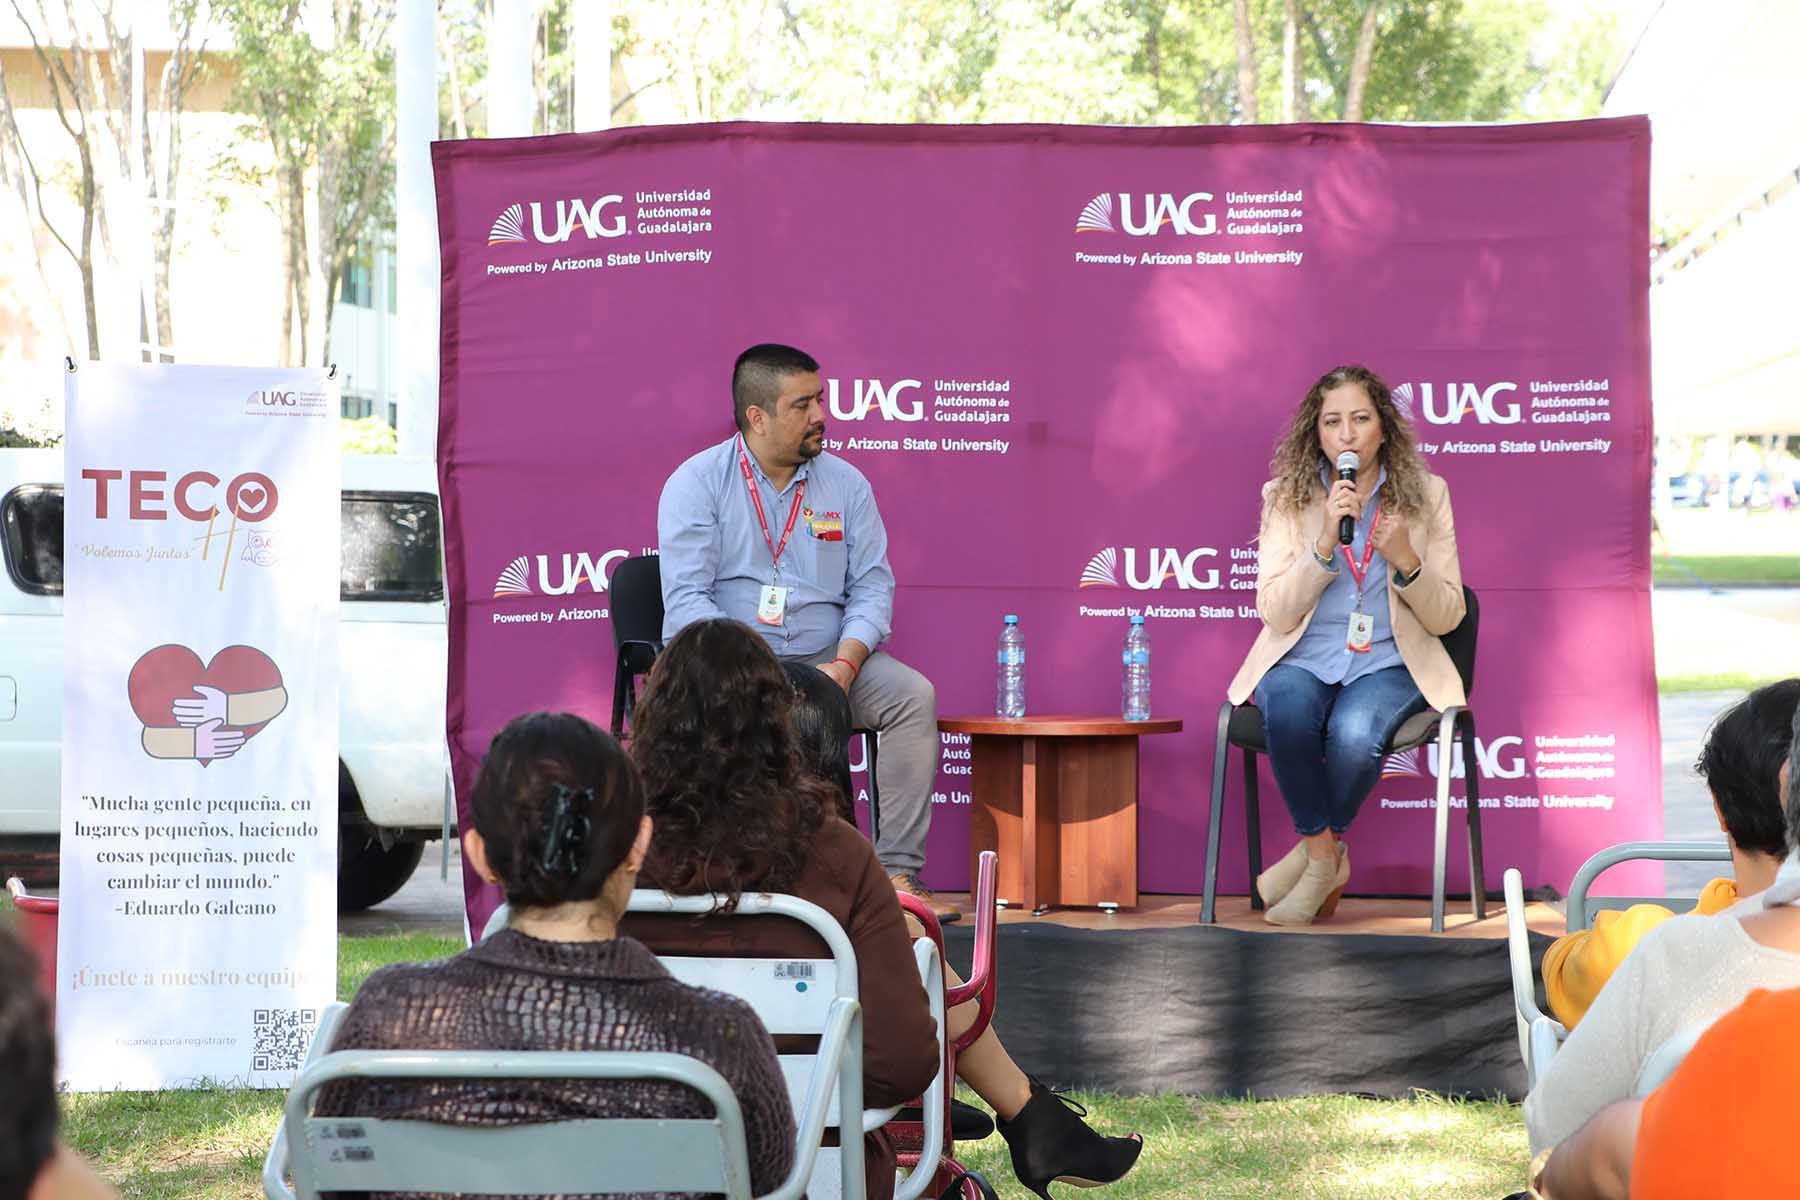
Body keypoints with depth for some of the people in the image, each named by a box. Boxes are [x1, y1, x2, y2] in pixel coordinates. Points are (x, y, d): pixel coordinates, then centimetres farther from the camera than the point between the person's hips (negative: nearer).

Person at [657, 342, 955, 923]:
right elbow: (686, 597, -11)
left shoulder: (845, 483, 11)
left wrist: (845, 662, -14)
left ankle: (898, 872, -22)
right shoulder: (696, 483, -2)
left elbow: (873, 585, 6)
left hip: (827, 661, 4)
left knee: (913, 694, -21)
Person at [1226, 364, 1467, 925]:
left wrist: (1404, 559, -15)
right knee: (1288, 710, -35)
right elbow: (1276, 614, -5)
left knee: (1355, 731, -35)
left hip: (1388, 663, 0)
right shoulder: (1286, 499, 5)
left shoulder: (1425, 495, 5)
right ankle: (1327, 859, -15)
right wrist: (1325, 543, -18)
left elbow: (1446, 618, 3)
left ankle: (1317, 853, -7)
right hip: (1302, 660, 1)